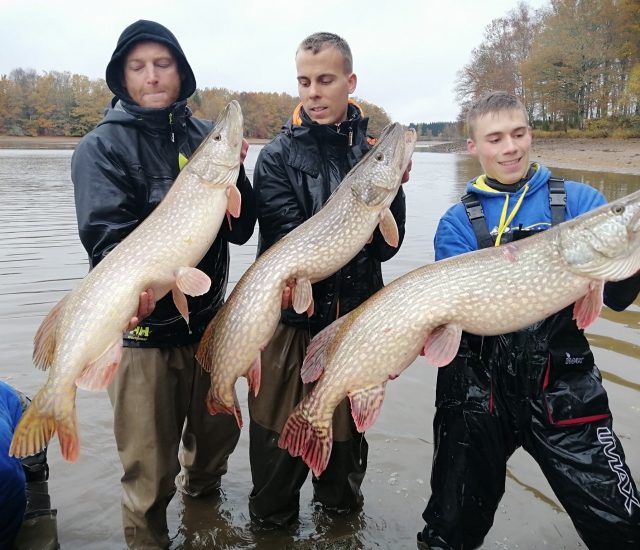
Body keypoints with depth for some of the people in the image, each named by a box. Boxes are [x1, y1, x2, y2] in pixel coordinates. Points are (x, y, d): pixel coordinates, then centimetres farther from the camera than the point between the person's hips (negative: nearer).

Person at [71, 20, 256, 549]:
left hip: (209, 320, 4)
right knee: (150, 468, 5)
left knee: (220, 430, 20)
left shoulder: (208, 137, 4)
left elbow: (241, 229, -1)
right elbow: (106, 233, -19)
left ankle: (200, 491, 53)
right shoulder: (102, 146, -7)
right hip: (142, 327, -4)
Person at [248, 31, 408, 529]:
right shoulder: (278, 156, -6)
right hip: (293, 322, -2)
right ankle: (272, 524, 34)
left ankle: (341, 515, 44)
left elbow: (386, 246, -6)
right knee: (281, 438, 7)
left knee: (348, 434, 18)